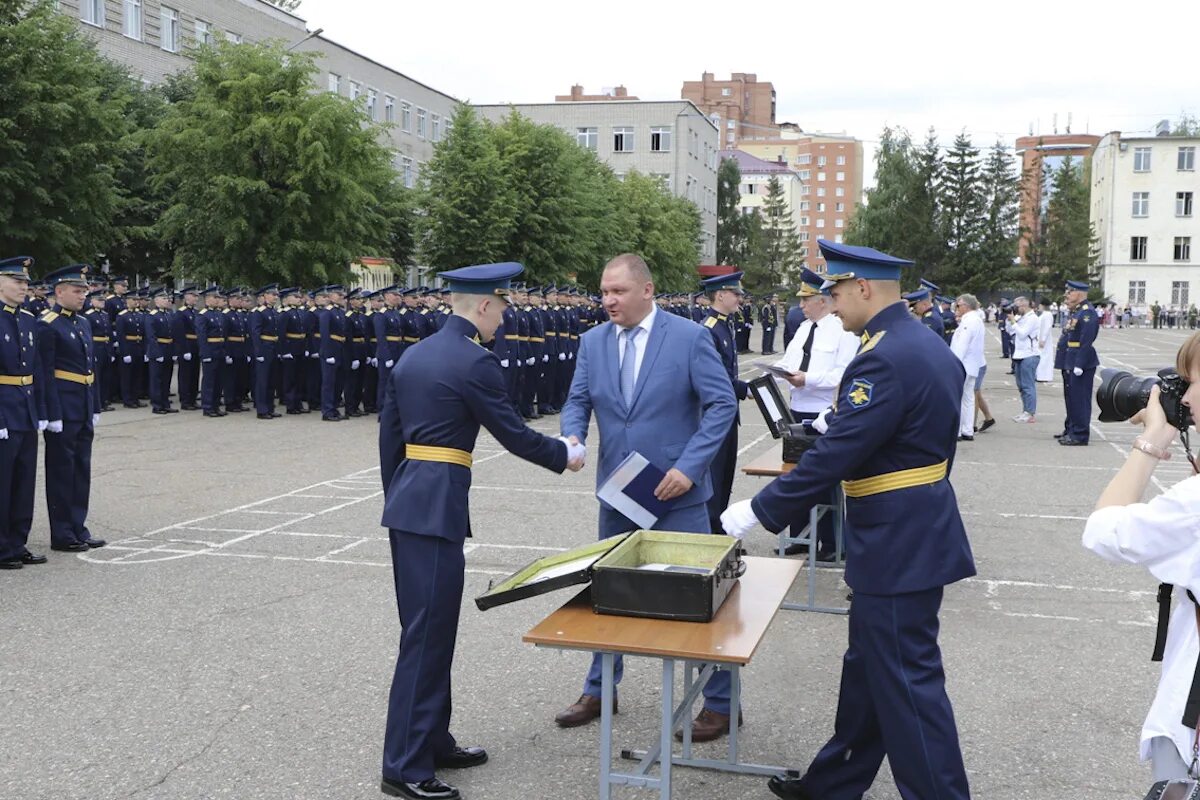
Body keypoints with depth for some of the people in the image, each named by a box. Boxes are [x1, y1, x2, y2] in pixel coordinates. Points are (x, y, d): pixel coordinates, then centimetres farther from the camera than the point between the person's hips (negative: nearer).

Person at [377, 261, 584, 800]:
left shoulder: (412, 355, 13)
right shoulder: (475, 362, -12)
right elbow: (514, 435, -6)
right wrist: (564, 456, 11)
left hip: (406, 500, 9)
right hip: (438, 505, -9)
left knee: (428, 629, 17)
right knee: (427, 634, -2)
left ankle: (433, 741, 29)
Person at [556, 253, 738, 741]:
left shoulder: (690, 337, -11)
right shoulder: (592, 341, 3)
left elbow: (722, 404, -11)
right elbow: (577, 402, 5)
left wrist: (688, 467, -19)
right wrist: (572, 435, -19)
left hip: (675, 491, -4)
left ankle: (719, 702, 19)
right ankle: (598, 691, 33)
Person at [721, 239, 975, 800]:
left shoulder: (883, 359, -22)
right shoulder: (931, 345, 10)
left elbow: (834, 456, -24)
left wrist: (756, 511, -17)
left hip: (898, 545, -11)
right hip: (916, 530, 11)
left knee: (907, 680, 0)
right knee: (868, 667, 20)